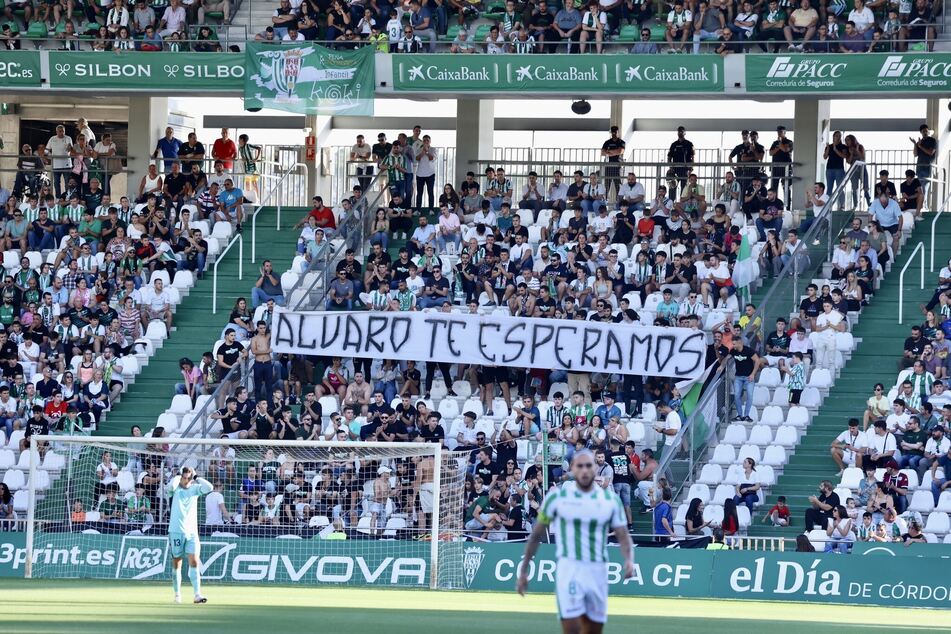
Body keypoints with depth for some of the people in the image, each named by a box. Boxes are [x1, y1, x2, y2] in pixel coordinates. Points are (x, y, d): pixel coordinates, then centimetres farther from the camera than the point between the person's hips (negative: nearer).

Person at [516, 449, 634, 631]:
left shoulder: (610, 499, 7)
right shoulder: (557, 496, 0)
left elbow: (622, 535, 7)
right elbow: (536, 535, 8)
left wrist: (629, 560, -14)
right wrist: (523, 571, 9)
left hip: (597, 573, 3)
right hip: (568, 570, -3)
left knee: (593, 629, 8)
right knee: (571, 628, -16)